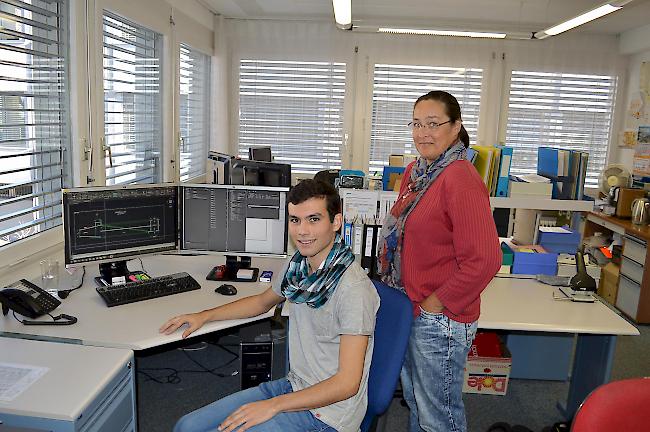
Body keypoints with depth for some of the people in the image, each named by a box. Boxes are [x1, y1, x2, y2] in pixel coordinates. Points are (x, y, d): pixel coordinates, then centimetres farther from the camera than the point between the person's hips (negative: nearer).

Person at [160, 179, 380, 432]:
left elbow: (347, 383, -23)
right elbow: (263, 301, 21)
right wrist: (204, 316, 16)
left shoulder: (354, 288, -25)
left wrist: (273, 405, -21)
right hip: (294, 386, 7)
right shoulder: (299, 265, 0)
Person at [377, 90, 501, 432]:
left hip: (441, 318, -8)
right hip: (411, 310, 8)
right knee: (414, 401, 25)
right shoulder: (415, 172, 6)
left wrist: (436, 302, -17)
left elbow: (483, 261, -26)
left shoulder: (461, 180, -21)